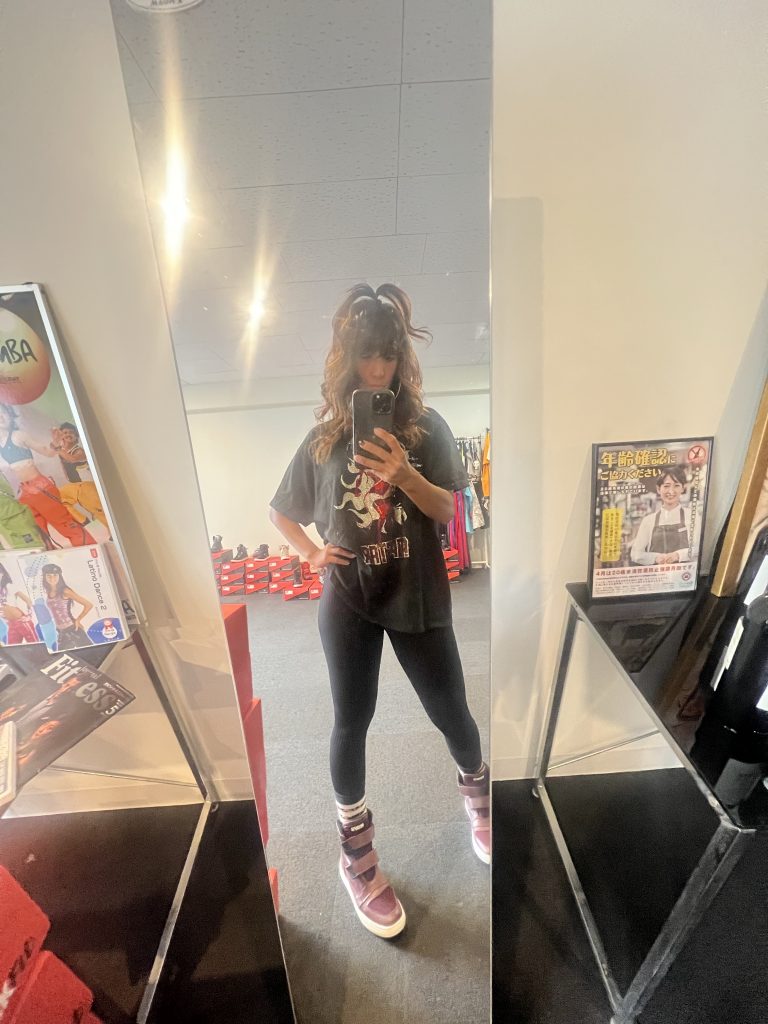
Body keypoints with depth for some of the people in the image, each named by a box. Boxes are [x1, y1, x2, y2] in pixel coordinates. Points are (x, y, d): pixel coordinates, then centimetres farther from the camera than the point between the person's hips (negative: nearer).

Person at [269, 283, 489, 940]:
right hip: (349, 602, 1)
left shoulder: (426, 426, -1)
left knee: (451, 711, 13)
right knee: (351, 723, 10)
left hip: (418, 596, 0)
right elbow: (281, 512, 12)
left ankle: (478, 799, 47)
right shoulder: (324, 437, 2)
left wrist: (404, 475, -24)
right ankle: (357, 856, 33)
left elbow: (448, 511, -7)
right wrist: (312, 554, -3)